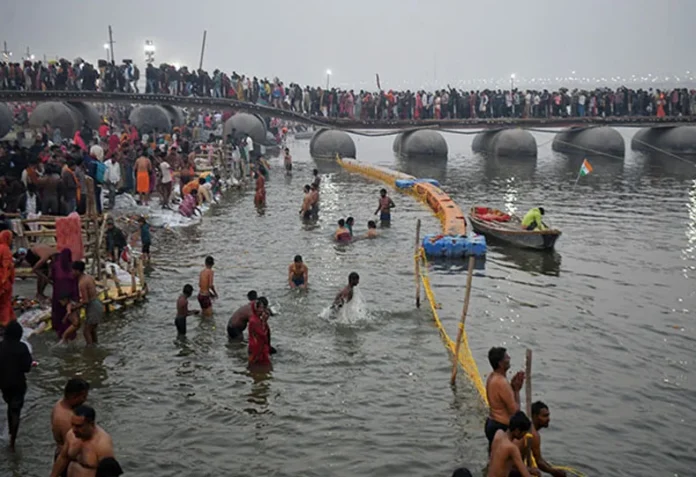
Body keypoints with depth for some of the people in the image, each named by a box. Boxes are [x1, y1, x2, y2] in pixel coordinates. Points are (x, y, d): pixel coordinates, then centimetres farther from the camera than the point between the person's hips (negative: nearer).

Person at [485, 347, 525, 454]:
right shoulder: (501, 383, -25)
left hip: (491, 423, 10)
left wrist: (512, 384, 3)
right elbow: (515, 410, -19)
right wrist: (517, 389, -11)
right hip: (502, 427, -10)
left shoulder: (491, 377, 4)